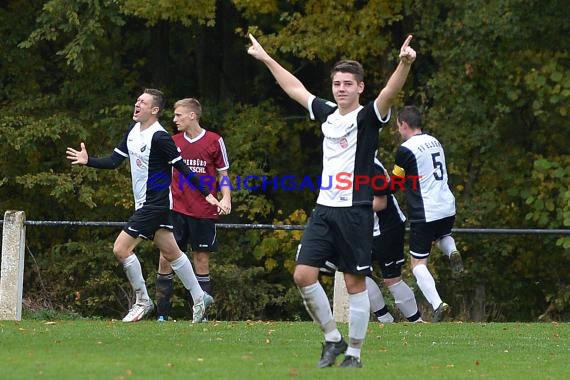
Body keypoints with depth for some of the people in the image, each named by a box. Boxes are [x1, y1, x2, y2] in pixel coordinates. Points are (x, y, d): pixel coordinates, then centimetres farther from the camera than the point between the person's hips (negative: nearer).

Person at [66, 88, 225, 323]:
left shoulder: (159, 137, -18)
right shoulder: (134, 131, 8)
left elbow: (182, 168, -16)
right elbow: (114, 161, 11)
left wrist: (206, 194, -15)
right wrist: (87, 161, -2)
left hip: (154, 204, -9)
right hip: (145, 204, 9)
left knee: (121, 249, -10)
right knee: (171, 253, 14)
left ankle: (142, 301, 2)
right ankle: (199, 298, 23)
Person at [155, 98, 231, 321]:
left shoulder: (214, 141, -1)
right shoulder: (173, 142, 8)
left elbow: (222, 174, 6)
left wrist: (226, 198, -9)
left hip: (204, 212, -2)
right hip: (176, 210, 2)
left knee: (202, 261, 2)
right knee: (165, 259, -5)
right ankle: (161, 314, -1)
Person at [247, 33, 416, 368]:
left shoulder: (368, 117, -6)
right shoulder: (328, 113, 11)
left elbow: (390, 93, -26)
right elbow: (296, 89, 26)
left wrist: (405, 64, -44)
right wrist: (266, 58, 34)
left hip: (355, 212, -6)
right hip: (324, 209, 6)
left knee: (355, 283, 0)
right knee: (303, 275, -3)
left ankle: (354, 353, 9)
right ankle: (333, 338, 13)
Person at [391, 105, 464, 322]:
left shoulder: (406, 150, -11)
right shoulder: (435, 142, 13)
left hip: (424, 214, -7)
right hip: (448, 208, 7)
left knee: (418, 264, 2)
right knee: (443, 236, 37)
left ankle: (437, 304, -14)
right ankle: (452, 252, 3)